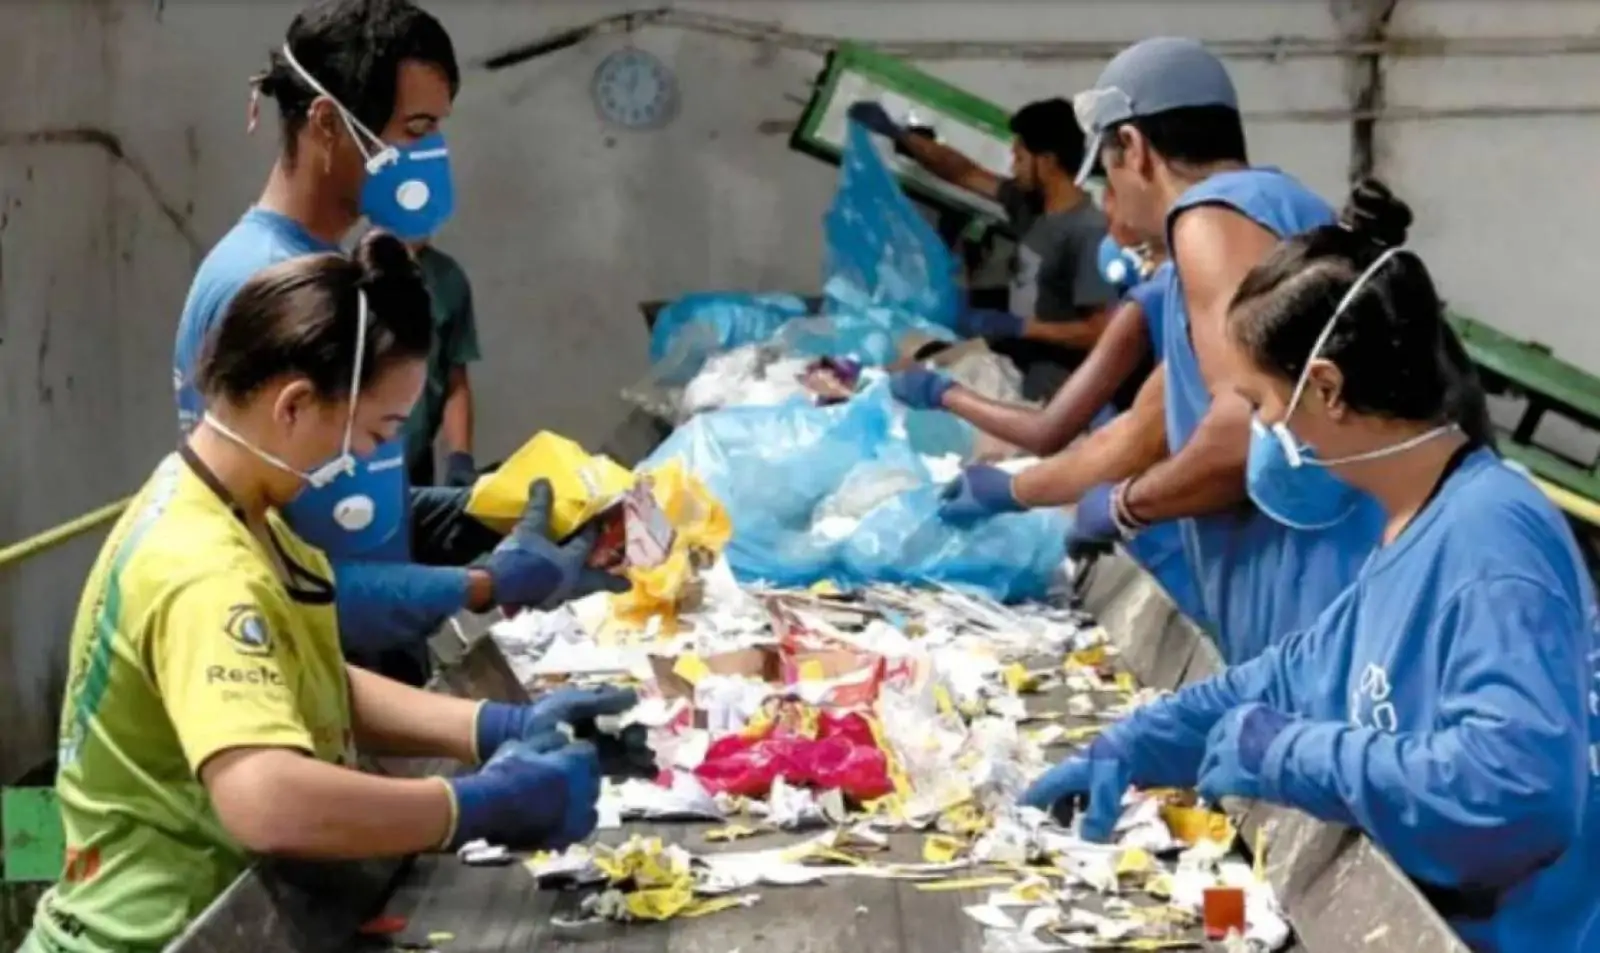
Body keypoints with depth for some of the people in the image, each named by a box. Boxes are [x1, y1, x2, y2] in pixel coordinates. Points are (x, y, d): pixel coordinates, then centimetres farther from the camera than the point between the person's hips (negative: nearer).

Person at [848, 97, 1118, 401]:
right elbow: (965, 174, 20)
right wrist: (897, 133, 19)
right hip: (1011, 366, 8)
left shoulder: (1088, 233, -18)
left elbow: (1101, 332, -20)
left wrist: (1014, 326, -18)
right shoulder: (1029, 200, 7)